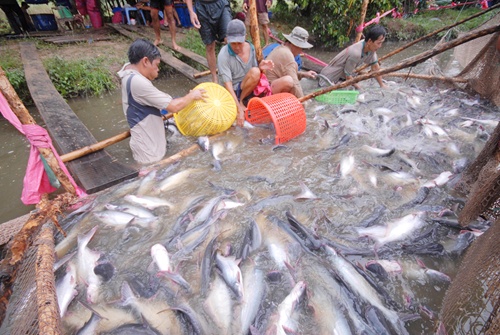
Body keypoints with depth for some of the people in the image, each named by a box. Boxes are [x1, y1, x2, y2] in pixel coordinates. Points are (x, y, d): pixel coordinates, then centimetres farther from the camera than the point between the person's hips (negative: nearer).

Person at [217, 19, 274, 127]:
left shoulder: (250, 48, 0)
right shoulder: (224, 55, -18)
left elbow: (255, 77, 8)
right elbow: (228, 85, -23)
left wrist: (261, 68, -16)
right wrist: (239, 110, -30)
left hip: (250, 90, 6)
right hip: (234, 93, -6)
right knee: (254, 72, -30)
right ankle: (241, 102, -11)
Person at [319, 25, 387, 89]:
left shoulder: (371, 48, -9)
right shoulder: (355, 53, -33)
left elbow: (375, 67, 2)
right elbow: (348, 76, -23)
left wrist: (382, 85, 4)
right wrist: (359, 88, -9)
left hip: (342, 76, 8)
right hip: (330, 77, -8)